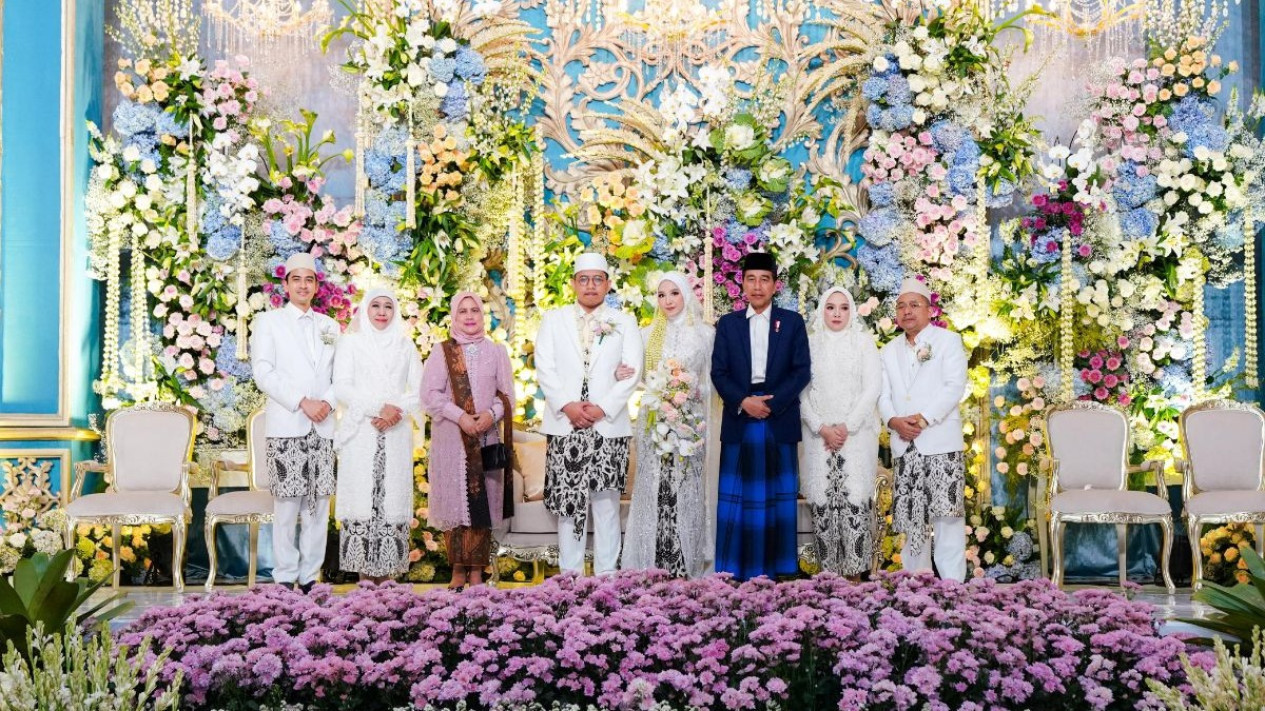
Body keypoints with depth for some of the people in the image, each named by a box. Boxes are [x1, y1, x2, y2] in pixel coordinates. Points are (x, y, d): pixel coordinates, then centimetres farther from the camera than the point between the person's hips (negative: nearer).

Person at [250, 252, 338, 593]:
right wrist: (302, 402, -12)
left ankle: (310, 576, 10)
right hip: (285, 426, -3)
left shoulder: (330, 326, 18)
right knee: (287, 504, -4)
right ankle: (286, 577, 4)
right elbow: (263, 372, -4)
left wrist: (328, 401, -7)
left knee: (319, 503, 3)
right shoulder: (268, 322, 7)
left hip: (322, 427, 4)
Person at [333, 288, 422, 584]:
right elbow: (341, 387, -3)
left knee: (393, 496, -3)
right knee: (362, 498, -6)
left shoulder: (406, 346, 15)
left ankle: (388, 569, 0)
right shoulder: (351, 343, 8)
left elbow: (420, 392, 9)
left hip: (396, 434, 2)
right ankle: (364, 570, -3)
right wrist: (378, 407, -14)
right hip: (360, 434, -2)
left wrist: (397, 411, -10)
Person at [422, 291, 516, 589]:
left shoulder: (496, 351, 10)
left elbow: (507, 393, 8)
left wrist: (492, 413, -12)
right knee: (454, 503, 0)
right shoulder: (442, 352, 6)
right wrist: (459, 416, -14)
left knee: (483, 503, -1)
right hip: (451, 440, -1)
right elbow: (430, 393, -2)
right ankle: (458, 569, 7)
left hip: (486, 439, 1)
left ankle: (476, 570, 4)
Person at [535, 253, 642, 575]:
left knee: (606, 501, 1)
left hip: (608, 425, 0)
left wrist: (602, 408, -10)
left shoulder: (624, 322, 10)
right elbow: (544, 368, 3)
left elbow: (631, 372, 1)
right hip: (564, 425, 1)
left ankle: (606, 574, 7)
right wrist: (567, 406, -11)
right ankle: (570, 573, 9)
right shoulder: (553, 319, 11)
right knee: (567, 500, 2)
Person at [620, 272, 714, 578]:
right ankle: (650, 565, 5)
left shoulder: (705, 333, 6)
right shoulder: (648, 334, 11)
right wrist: (620, 375, -10)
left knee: (685, 490, -2)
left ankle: (687, 567, 6)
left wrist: (693, 389, -12)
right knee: (654, 490, -1)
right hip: (654, 421, 1)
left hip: (688, 421, -1)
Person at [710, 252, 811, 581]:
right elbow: (718, 372, 3)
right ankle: (736, 567, 7)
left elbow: (802, 371, -1)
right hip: (739, 419, 1)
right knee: (737, 494, 2)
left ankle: (776, 565, 10)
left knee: (778, 494, 3)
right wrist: (744, 401, -13)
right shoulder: (727, 324, 10)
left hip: (780, 420, -1)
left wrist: (771, 402, -13)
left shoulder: (792, 322, 6)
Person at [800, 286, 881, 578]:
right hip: (820, 435, 1)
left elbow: (873, 387, -2)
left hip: (857, 434, -1)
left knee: (855, 500, -9)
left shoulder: (864, 341, 5)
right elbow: (801, 391, 4)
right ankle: (828, 570, 3)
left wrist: (847, 427, -9)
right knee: (822, 502, -4)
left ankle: (855, 570, -2)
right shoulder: (809, 343, 8)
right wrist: (822, 428, -8)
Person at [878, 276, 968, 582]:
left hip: (941, 441, -4)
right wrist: (893, 420, -10)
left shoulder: (948, 341, 4)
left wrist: (924, 418, -17)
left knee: (946, 511, -9)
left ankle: (952, 583, -5)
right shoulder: (889, 351, 19)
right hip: (904, 445, 4)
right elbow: (883, 394, 11)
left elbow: (955, 386, -7)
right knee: (911, 515, 6)